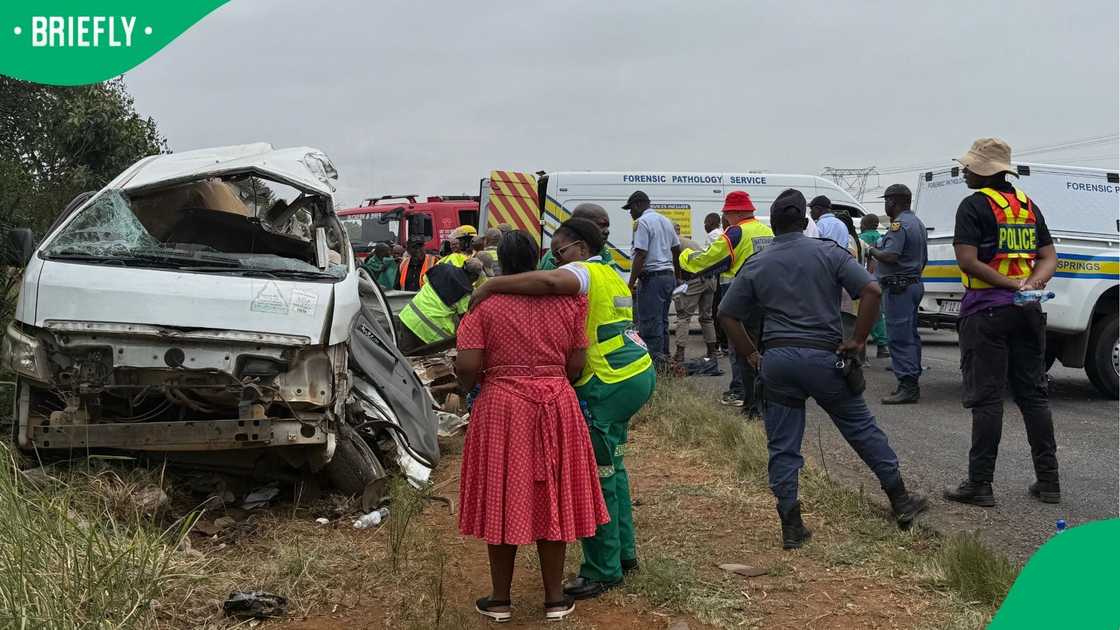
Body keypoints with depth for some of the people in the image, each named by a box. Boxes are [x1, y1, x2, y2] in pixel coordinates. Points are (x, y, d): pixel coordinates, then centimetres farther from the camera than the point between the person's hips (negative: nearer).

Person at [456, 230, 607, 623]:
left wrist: (468, 385, 9)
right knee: (550, 501, 11)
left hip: (502, 410, -2)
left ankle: (500, 599, 18)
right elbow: (577, 365, 2)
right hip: (557, 408, 2)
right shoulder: (567, 302, 1)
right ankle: (555, 598, 19)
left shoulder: (484, 306, -6)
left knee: (503, 499, 8)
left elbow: (467, 366, -12)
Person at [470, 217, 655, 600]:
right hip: (639, 371, 10)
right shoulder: (610, 275, 19)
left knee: (597, 475, -3)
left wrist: (492, 285, -28)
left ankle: (603, 570, 5)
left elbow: (550, 282, -33)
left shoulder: (584, 272, -11)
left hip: (610, 384, -10)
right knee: (611, 466, 21)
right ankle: (623, 552, 30)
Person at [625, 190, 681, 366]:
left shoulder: (643, 222, -11)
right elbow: (677, 250, 22)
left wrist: (631, 283, -16)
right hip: (668, 275, 9)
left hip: (652, 277, -9)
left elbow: (641, 255, -18)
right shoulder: (665, 221, 16)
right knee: (662, 322, 16)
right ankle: (664, 358, 22)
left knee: (649, 324, -6)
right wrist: (677, 277, 32)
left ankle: (655, 360, -8)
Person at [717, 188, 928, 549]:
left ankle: (791, 528, 7)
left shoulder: (756, 265, 7)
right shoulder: (828, 253, 1)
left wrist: (751, 355, 13)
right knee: (861, 428, 14)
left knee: (782, 447, 7)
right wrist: (858, 340, -3)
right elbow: (871, 290, -9)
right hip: (822, 356, -1)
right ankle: (900, 502, 23)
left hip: (776, 359, 1)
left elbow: (727, 315, 8)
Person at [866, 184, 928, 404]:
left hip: (898, 287, -11)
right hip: (915, 284, 11)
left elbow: (891, 256, -27)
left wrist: (872, 251, -10)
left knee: (899, 338, -9)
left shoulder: (899, 224, -16)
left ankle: (907, 387, -11)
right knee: (910, 336, 13)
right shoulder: (917, 223, 18)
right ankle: (912, 384, 18)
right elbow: (923, 259, 25)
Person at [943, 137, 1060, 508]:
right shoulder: (1028, 206, 14)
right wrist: (1030, 284, -7)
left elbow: (967, 261, -18)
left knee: (986, 398, -4)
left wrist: (1009, 284, -17)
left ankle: (980, 484, -1)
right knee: (1033, 394, 11)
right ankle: (1048, 481, 15)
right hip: (1027, 311, 6)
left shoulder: (975, 205, -7)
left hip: (987, 311, -6)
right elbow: (1049, 259, 10)